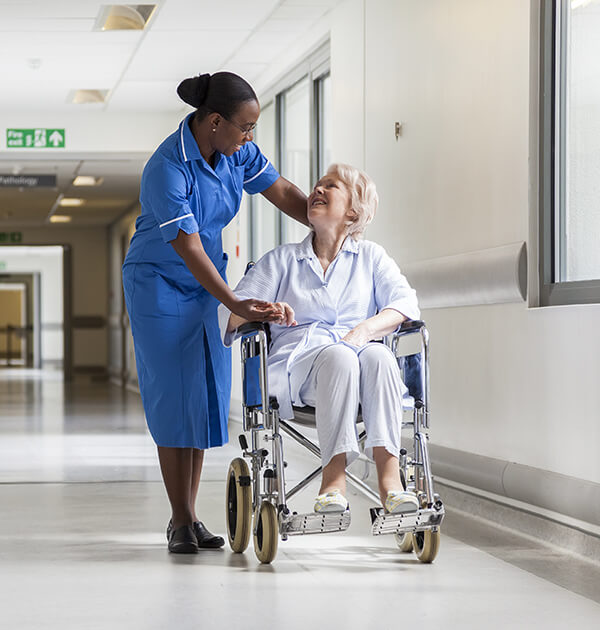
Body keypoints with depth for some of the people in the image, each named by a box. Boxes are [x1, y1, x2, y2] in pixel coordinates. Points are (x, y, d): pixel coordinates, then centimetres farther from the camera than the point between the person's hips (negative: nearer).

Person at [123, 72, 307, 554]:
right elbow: (189, 250, -30)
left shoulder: (236, 151, -7)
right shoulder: (167, 170, -28)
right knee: (174, 396, -6)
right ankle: (181, 522, 0)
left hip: (207, 283, 7)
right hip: (161, 284, -7)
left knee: (207, 393, 5)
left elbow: (282, 192, 4)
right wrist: (236, 305, -35)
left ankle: (190, 515, 12)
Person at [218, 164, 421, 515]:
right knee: (338, 356, -35)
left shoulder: (371, 256, 23)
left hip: (358, 354, 1)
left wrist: (367, 329, -16)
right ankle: (335, 479, -45)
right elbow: (230, 313, 11)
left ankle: (389, 476, -46)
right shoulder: (281, 260, 23)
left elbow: (405, 303, 4)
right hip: (298, 363, -1)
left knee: (379, 355, -35)